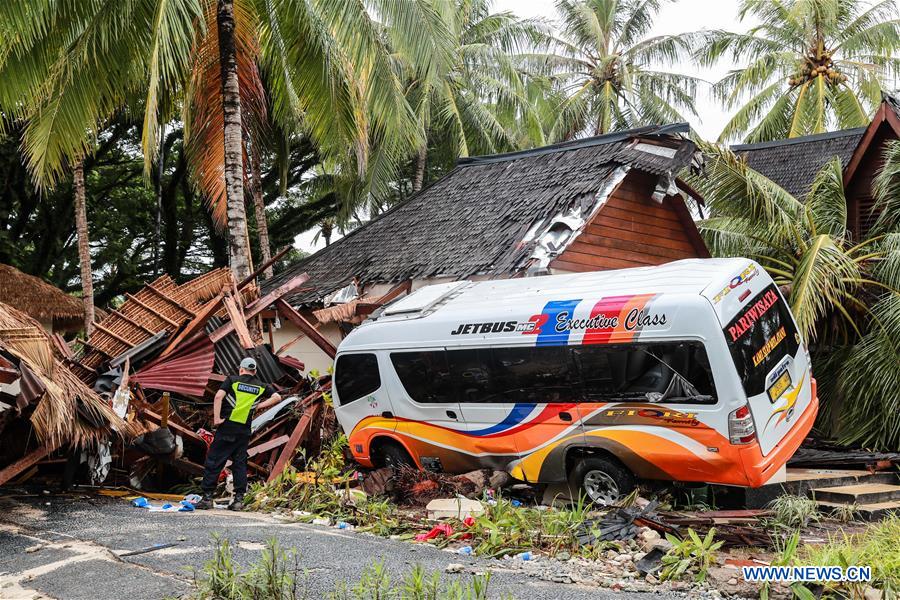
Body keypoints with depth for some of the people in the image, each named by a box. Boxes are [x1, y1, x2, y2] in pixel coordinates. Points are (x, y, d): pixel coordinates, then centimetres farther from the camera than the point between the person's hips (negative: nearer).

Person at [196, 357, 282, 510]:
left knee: (213, 462, 1)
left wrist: (216, 419, -8)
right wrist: (259, 405, 4)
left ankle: (207, 497, 0)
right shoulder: (261, 386, 12)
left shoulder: (232, 380, 3)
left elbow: (218, 396, -10)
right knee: (240, 464, 9)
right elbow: (277, 397, 3)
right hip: (244, 430, 3)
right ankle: (239, 499, 5)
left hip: (227, 427, -3)